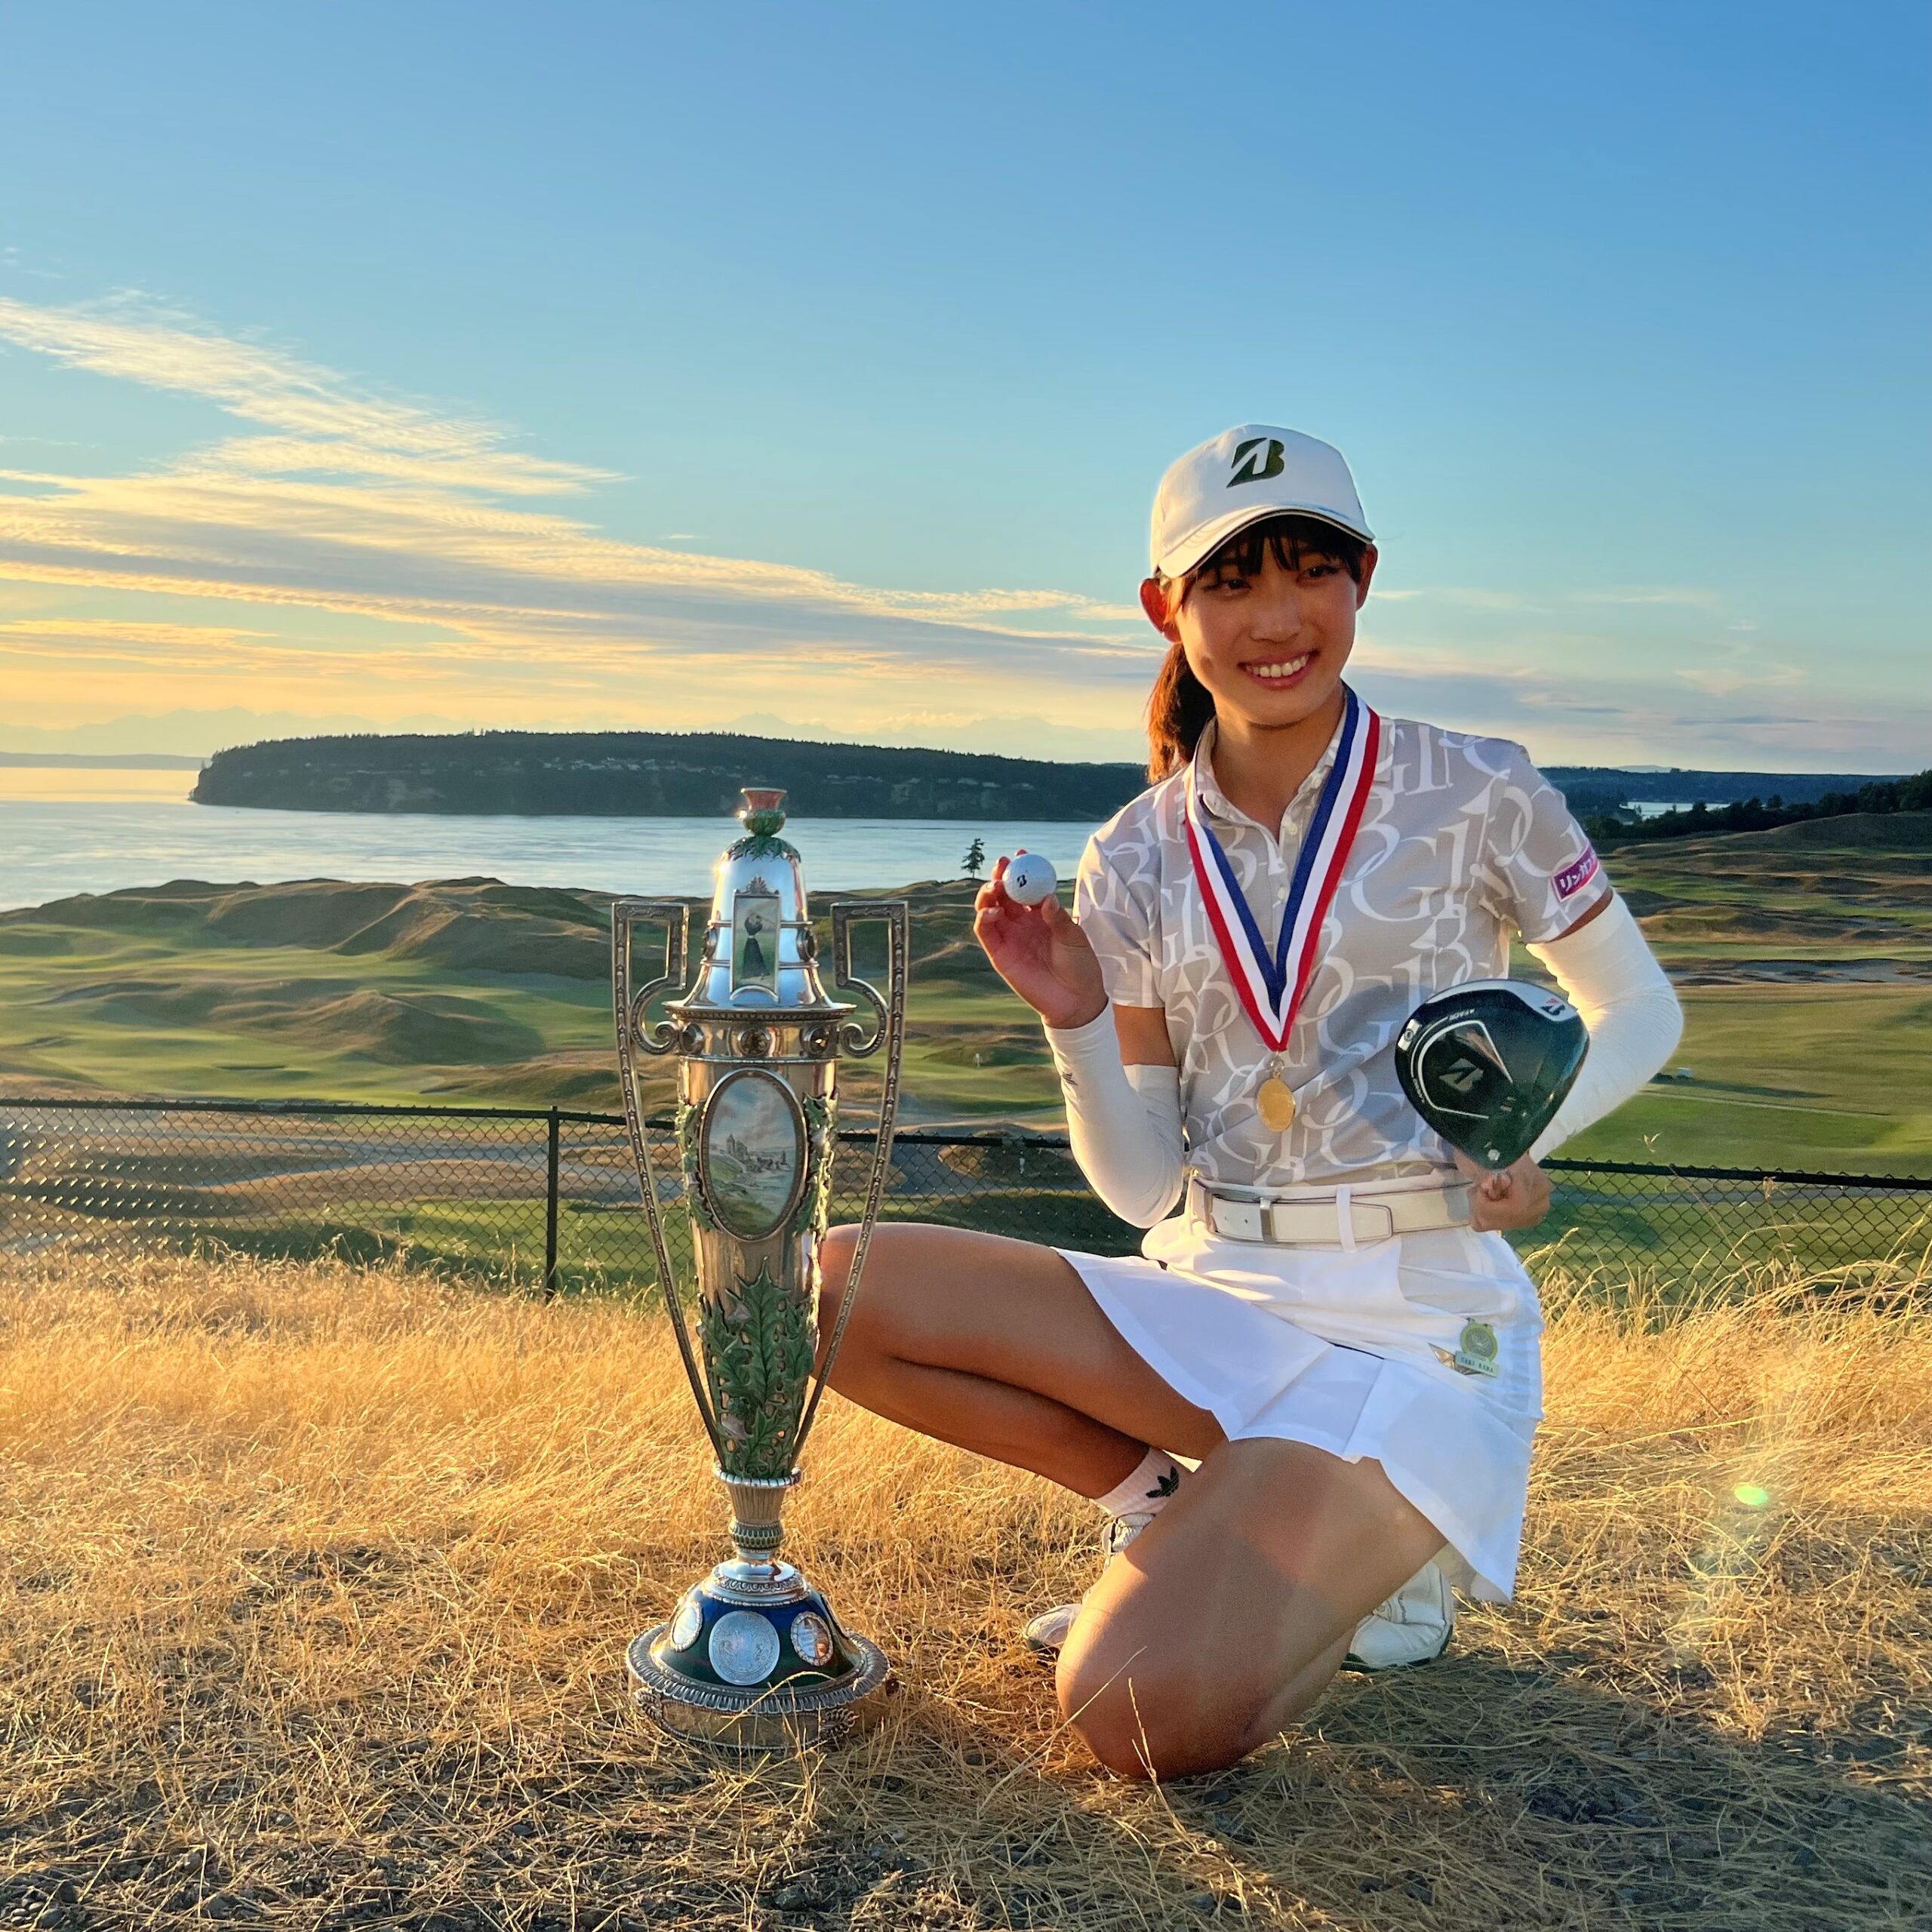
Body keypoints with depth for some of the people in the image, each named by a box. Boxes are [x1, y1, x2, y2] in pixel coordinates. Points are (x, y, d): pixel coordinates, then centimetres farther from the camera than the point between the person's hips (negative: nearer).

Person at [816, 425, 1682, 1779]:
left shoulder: (1477, 797, -5)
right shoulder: (1138, 860, 3)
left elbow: (1641, 1012, 6)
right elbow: (1140, 1185, 3)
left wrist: (1530, 1129, -15)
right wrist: (1074, 1019, -16)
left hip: (1419, 1330, -4)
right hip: (1211, 1304, 5)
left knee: (1146, 1715, -25)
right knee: (833, 1293, -13)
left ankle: (1379, 1546, 7)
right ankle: (1176, 1507, 3)